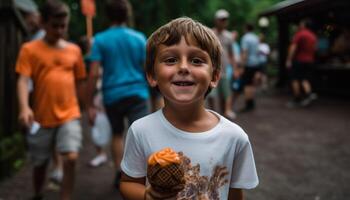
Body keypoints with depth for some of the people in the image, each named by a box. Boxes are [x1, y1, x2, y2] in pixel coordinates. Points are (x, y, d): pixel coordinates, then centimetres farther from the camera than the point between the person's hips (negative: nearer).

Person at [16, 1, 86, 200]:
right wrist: (24, 107, -28)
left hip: (70, 116, 1)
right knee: (40, 163, 14)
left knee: (71, 158, -14)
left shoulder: (74, 50, 5)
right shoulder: (30, 49, -3)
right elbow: (23, 80, -13)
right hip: (41, 118, -1)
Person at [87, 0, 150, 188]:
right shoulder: (139, 38, 3)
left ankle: (119, 172, 21)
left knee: (117, 133, 22)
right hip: (137, 94, -1)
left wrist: (90, 104, -3)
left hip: (112, 95, 1)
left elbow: (93, 74, -8)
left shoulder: (100, 40, -1)